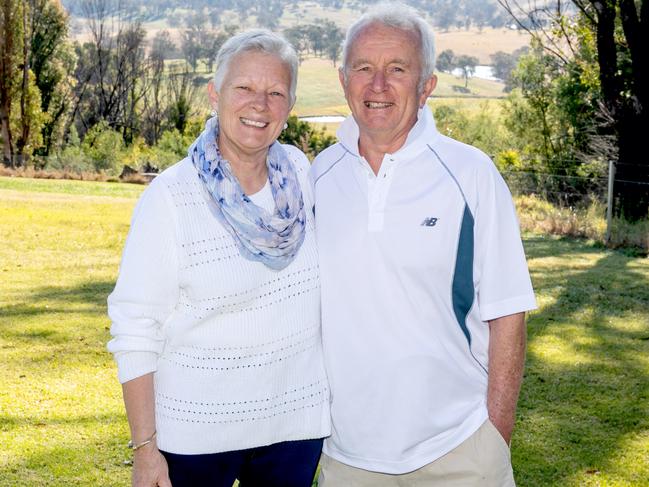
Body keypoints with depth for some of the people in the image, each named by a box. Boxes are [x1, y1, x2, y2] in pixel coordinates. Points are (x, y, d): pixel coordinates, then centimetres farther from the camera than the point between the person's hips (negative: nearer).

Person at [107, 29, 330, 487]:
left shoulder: (299, 171, -2)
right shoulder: (170, 197, -14)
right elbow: (136, 330, -12)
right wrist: (145, 448, -13)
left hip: (296, 423, 4)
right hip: (196, 432, -4)